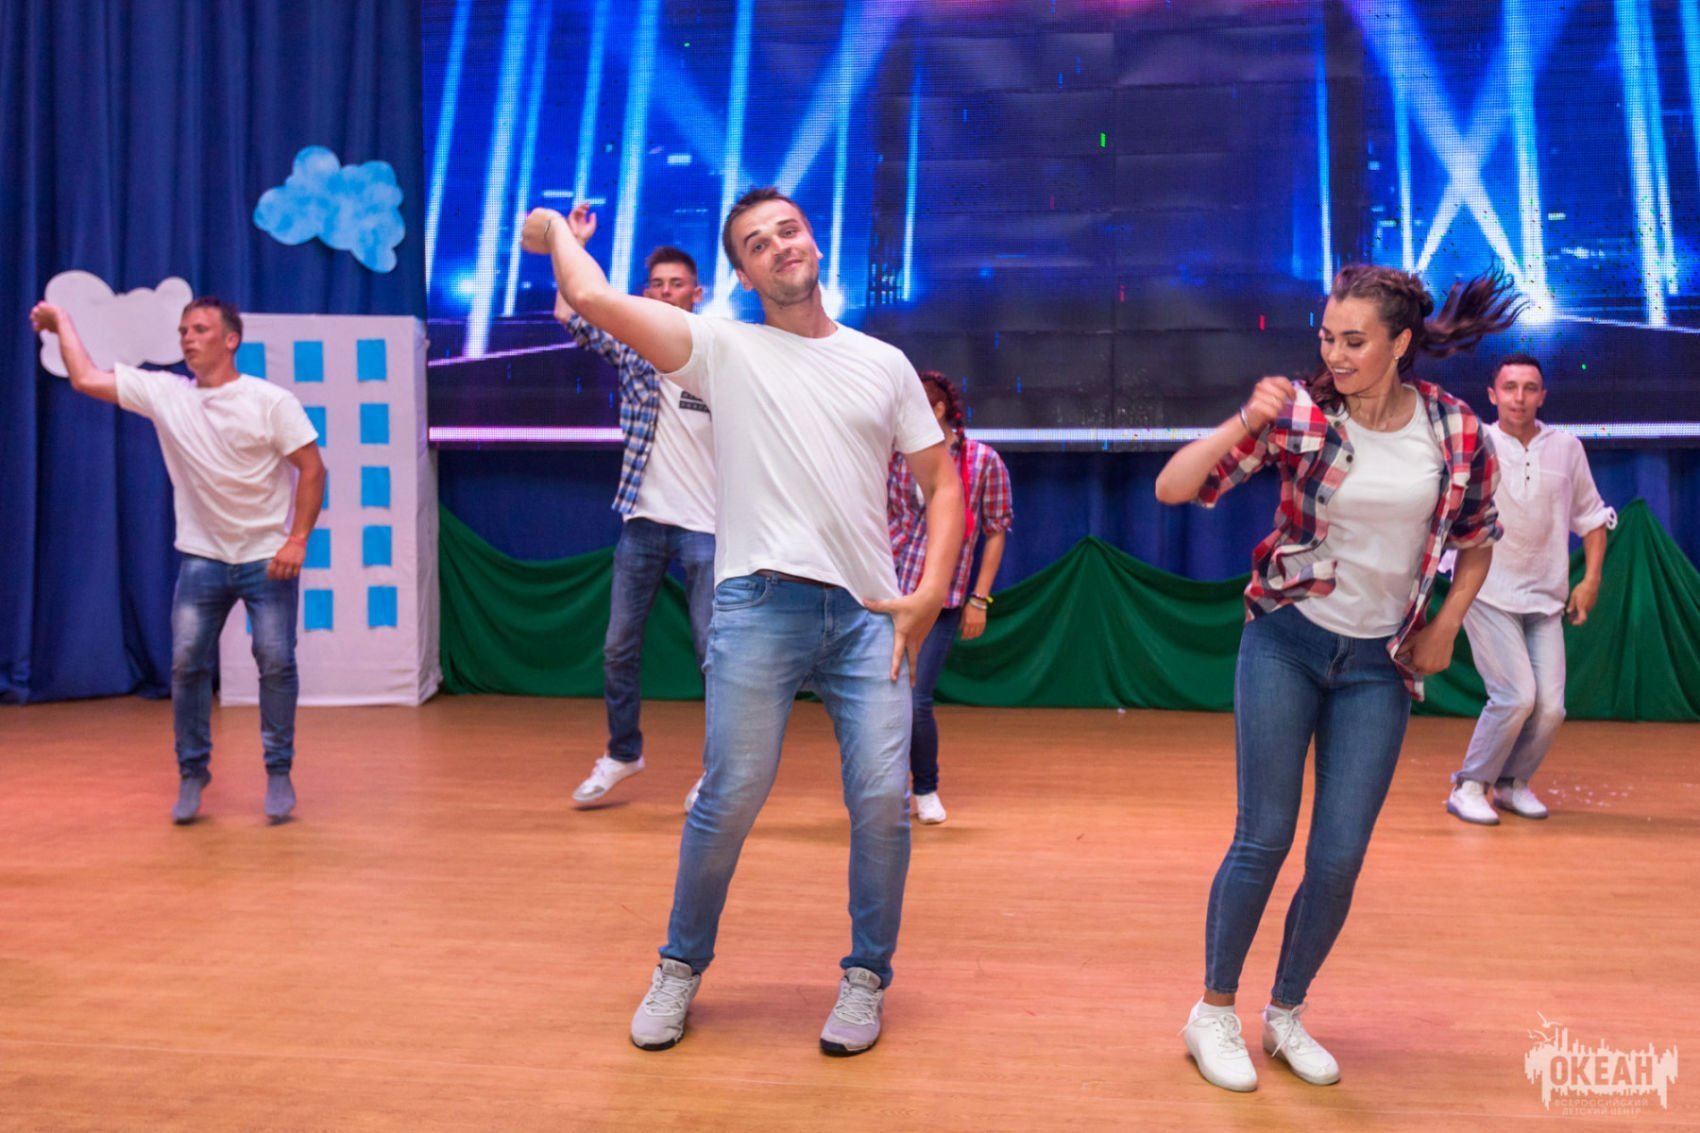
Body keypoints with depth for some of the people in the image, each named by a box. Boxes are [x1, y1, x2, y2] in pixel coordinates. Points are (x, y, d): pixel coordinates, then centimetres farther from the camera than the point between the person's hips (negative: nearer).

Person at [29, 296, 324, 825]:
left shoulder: (271, 401, -9)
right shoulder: (162, 392, 2)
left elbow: (312, 468, -10)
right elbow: (85, 379, 10)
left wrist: (297, 539, -16)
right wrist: (62, 321, 17)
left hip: (268, 557, -3)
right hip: (201, 559, 3)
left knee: (276, 663, -4)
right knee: (186, 663, 0)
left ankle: (279, 773, 9)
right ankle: (192, 772, 15)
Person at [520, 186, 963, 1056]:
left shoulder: (885, 363, 18)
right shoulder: (724, 350, 10)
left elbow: (942, 483, 18)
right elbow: (595, 301, 0)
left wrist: (930, 593, 5)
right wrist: (557, 233, 19)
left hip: (869, 611, 2)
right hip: (760, 603, -2)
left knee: (883, 800, -5)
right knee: (729, 800, -4)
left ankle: (866, 978, 16)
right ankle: (681, 968, 20)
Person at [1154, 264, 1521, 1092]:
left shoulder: (1456, 431, -4)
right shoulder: (1298, 414, -11)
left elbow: (1477, 541, 13)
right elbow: (1172, 488, -15)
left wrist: (1444, 627, 3)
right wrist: (1246, 423, -29)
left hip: (1380, 664, 2)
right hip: (1286, 642, -2)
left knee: (1340, 858, 2)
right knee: (1264, 838, -2)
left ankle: (1286, 1015, 23)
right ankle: (1214, 1014, 16)